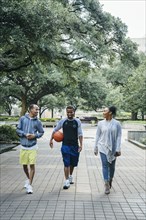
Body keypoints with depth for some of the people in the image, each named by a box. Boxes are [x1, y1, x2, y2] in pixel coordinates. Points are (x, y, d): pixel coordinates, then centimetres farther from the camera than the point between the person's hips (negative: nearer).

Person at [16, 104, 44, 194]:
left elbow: (41, 132, 7)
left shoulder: (37, 121, -1)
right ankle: (28, 179, 38)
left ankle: (30, 185, 3)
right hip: (23, 146, 1)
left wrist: (35, 135, -11)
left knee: (32, 165, -6)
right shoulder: (23, 118, -1)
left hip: (33, 146, -1)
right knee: (24, 165, 12)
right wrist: (25, 134, -15)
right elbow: (18, 130, 1)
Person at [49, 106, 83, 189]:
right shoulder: (63, 121, -2)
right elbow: (55, 130, 9)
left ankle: (70, 176, 39)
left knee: (73, 163, 15)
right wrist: (51, 139, 3)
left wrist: (81, 145, -8)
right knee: (66, 164, -6)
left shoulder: (77, 121, -2)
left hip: (75, 145, 1)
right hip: (65, 145, -1)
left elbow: (80, 134, 0)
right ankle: (67, 181, 0)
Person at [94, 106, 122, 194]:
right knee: (105, 165, -2)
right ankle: (107, 185, 4)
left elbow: (119, 137, -3)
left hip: (113, 148, 0)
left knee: (112, 166, 12)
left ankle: (110, 180, 36)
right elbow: (97, 136, 5)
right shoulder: (101, 123, 0)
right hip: (103, 147, 0)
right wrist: (96, 148, 6)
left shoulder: (117, 123, -4)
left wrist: (118, 149, -8)